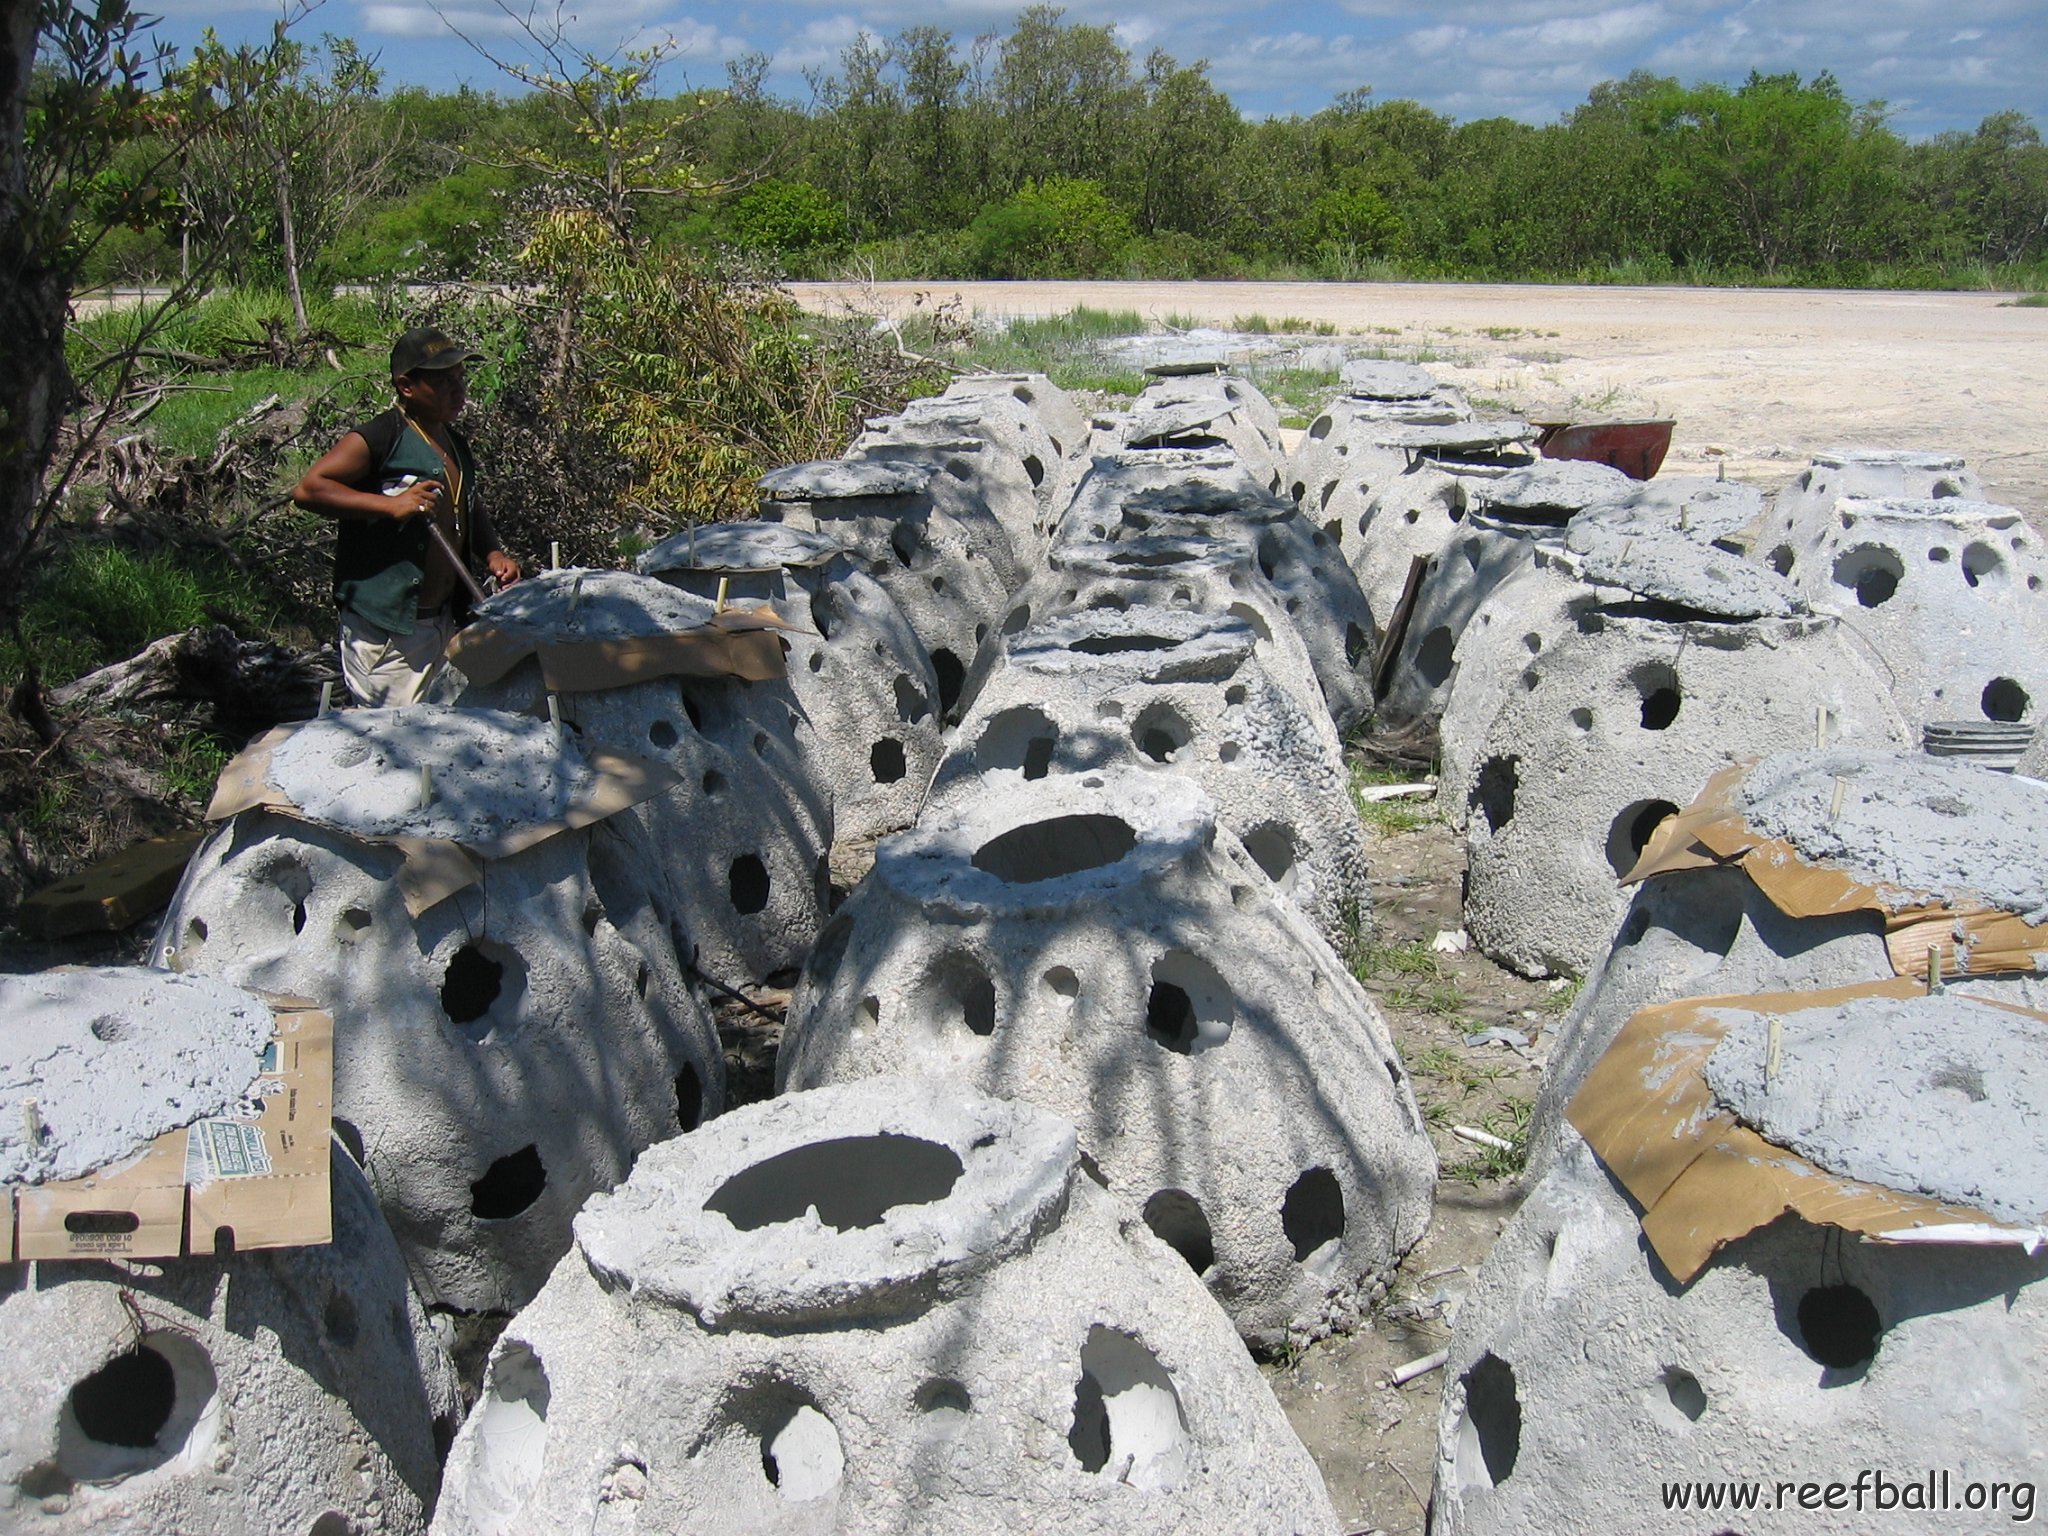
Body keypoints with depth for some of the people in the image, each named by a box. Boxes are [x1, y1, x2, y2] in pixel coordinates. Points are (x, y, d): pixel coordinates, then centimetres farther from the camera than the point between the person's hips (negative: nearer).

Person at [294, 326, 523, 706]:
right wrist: (391, 504, -27)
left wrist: (493, 554, 9)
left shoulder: (456, 445, 15)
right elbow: (307, 489, -20)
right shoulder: (381, 437, -11)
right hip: (384, 630, -9)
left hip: (441, 623, 9)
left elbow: (470, 514, 30)